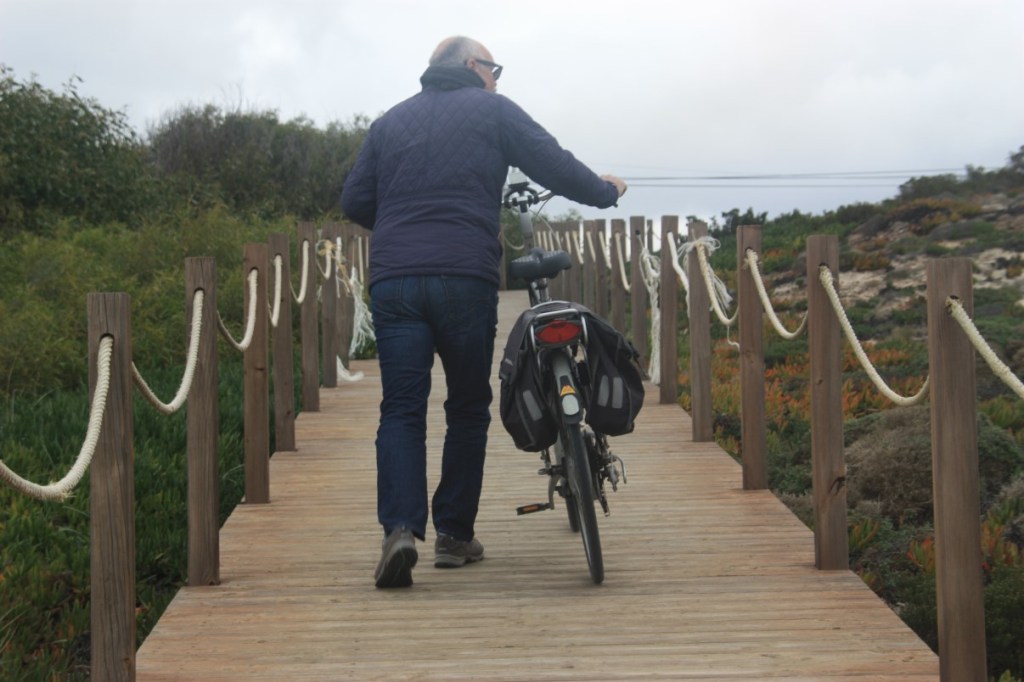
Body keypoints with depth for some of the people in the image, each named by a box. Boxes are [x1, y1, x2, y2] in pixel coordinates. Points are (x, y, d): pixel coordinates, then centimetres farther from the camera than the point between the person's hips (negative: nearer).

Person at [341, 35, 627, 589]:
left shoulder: (392, 120, 20)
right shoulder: (493, 110, 10)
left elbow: (354, 201, 15)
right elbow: (554, 166, 5)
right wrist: (605, 191, 23)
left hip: (393, 282, 3)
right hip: (465, 278, -2)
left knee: (401, 409, 1)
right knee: (468, 409, 10)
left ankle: (400, 527, -18)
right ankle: (454, 534, 13)